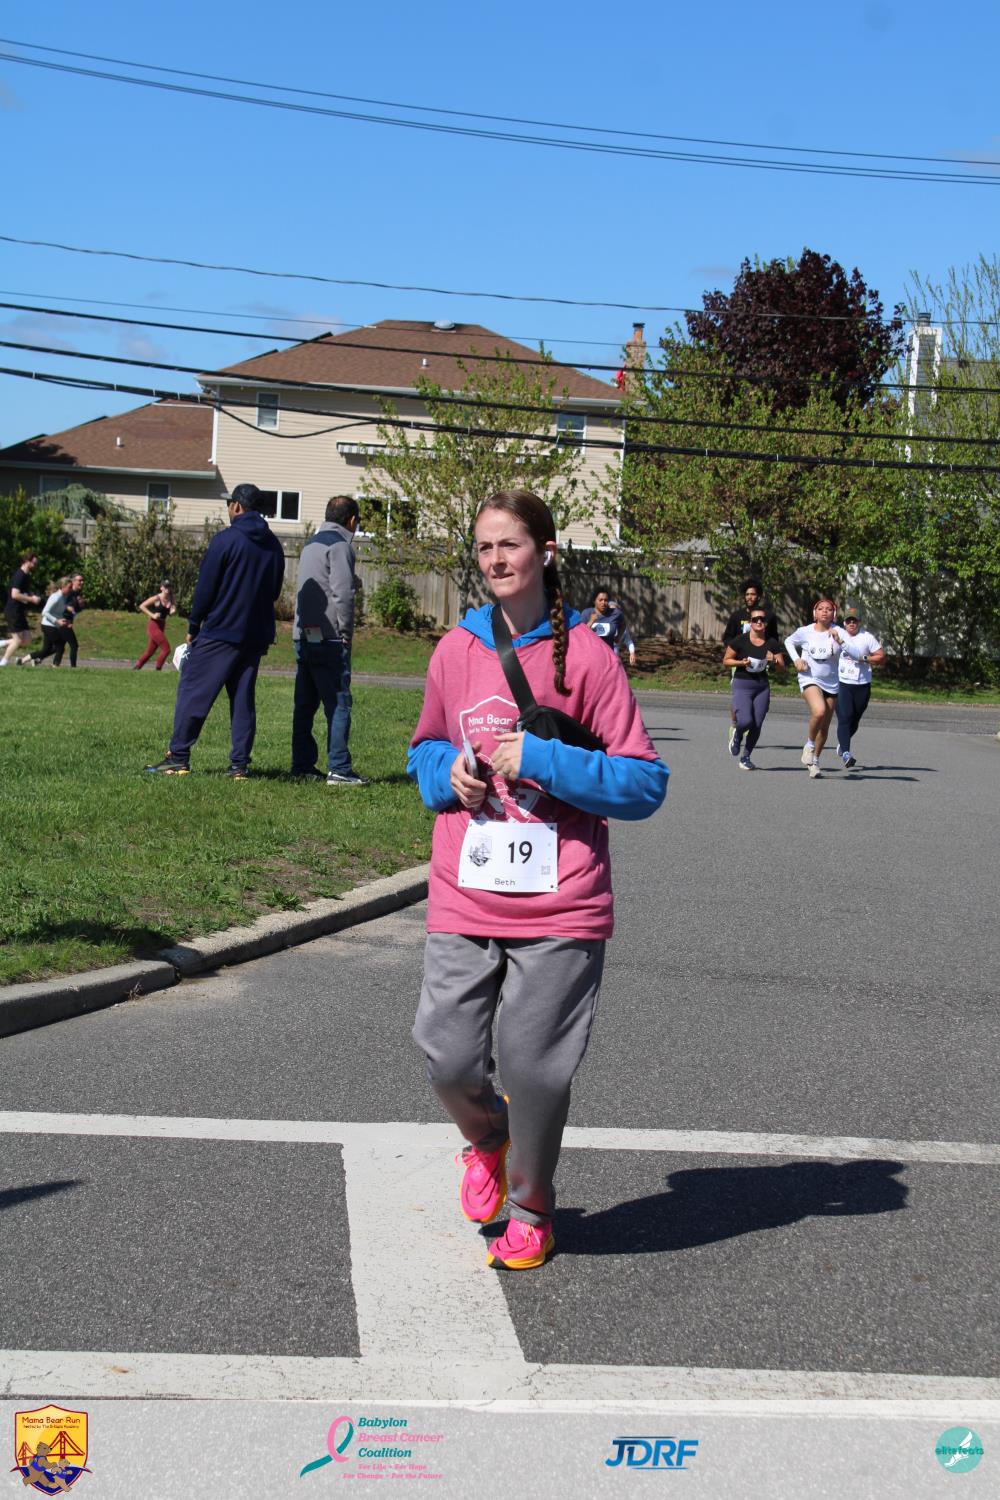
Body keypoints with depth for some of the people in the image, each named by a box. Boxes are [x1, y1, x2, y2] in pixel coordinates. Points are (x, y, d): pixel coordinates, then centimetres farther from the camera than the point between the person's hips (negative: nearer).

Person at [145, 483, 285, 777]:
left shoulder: (226, 540, -10)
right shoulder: (274, 546, 9)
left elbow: (205, 587, -8)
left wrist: (193, 626, 1)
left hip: (219, 632, -6)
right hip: (257, 636, 6)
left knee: (192, 692, 1)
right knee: (243, 698, 9)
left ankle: (178, 758, 1)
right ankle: (240, 764, 6)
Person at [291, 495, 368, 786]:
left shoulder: (311, 544, 18)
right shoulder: (339, 546, -9)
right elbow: (342, 594, -18)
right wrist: (346, 633, -10)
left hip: (303, 636, 9)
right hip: (328, 639, -9)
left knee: (304, 704, 11)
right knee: (338, 704, -6)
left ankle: (302, 765, 14)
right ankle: (339, 769, -7)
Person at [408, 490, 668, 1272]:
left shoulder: (585, 654, -6)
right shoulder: (457, 650, 6)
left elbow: (644, 781, -7)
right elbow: (425, 748, 23)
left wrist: (543, 761, -16)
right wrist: (447, 774, 0)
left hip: (559, 908, -3)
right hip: (464, 899, 3)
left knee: (535, 1066, 3)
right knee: (449, 1056, 0)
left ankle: (530, 1207, 31)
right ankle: (487, 1141, 37)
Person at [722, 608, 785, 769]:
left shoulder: (771, 643, 2)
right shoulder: (740, 640, -6)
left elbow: (782, 667, 6)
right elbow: (726, 660, 1)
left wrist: (774, 661, -15)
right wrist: (741, 662, -15)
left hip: (762, 686, 3)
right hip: (742, 684, -3)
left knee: (757, 725, 2)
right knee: (745, 721, -19)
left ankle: (745, 757, 22)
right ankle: (737, 737, 18)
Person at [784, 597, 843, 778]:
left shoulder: (837, 632, -4)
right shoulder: (805, 632, -2)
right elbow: (789, 642, 16)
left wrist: (838, 641, -33)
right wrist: (796, 659, 1)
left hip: (831, 683, 2)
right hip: (810, 680, -2)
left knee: (824, 727, 8)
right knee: (819, 711, -31)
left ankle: (815, 760, 29)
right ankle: (809, 744, -6)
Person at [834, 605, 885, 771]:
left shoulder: (867, 637, 2)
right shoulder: (838, 634, 6)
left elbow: (881, 657, 1)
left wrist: (864, 659, -13)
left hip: (862, 686, 1)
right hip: (841, 684, -1)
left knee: (854, 720, 14)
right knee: (844, 718, -14)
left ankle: (842, 744, 41)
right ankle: (846, 754, -22)